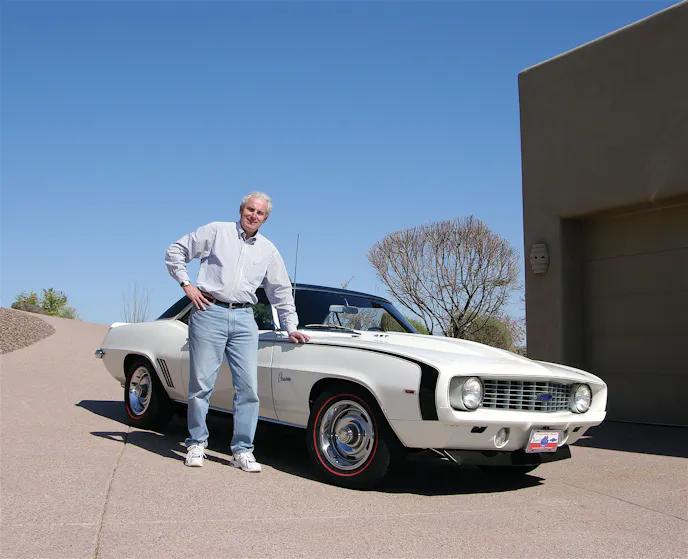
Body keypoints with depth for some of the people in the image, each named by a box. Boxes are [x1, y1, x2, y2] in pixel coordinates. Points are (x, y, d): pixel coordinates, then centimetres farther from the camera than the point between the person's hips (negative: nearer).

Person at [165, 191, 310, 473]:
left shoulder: (268, 250, 15)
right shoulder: (216, 231, 6)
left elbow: (281, 292, 19)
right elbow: (175, 251, 7)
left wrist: (291, 328, 13)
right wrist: (186, 284, -3)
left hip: (244, 318, 3)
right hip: (209, 312, -3)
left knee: (248, 386, -3)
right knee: (201, 382, -1)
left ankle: (242, 450, 6)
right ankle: (196, 444, 14)